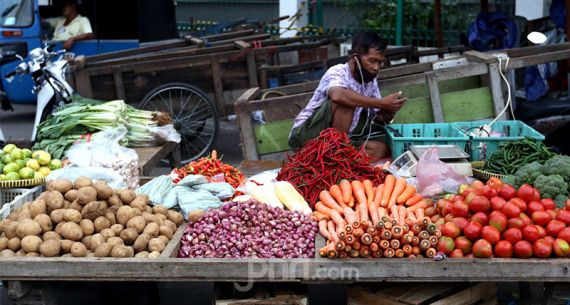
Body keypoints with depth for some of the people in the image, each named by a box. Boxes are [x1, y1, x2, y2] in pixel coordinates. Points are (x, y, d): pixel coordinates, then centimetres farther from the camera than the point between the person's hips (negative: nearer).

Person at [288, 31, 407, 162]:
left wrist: (388, 113, -18)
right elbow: (337, 95, -45)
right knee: (345, 101, -29)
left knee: (381, 149, -10)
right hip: (308, 135, -7)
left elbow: (378, 120, 7)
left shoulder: (371, 82, 3)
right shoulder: (337, 72, -20)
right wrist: (381, 103, -40)